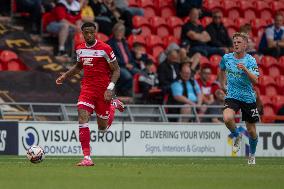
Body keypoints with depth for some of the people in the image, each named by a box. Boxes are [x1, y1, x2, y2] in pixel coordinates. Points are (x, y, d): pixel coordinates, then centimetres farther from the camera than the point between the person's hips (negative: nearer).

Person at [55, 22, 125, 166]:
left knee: (103, 128, 8)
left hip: (103, 89, -4)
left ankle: (114, 105, 40)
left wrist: (110, 88, -18)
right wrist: (65, 76, 13)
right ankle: (87, 157, -15)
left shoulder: (104, 49, -12)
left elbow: (116, 70, -7)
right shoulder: (79, 49, 5)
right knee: (82, 119, -17)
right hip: (87, 88, 4)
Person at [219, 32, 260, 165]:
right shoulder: (226, 58, 1)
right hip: (232, 96, 2)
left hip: (248, 98, -1)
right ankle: (237, 136, 2)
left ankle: (252, 155, 33)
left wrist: (245, 69, -37)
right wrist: (222, 85, 21)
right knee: (227, 118, -30)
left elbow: (255, 81, -24)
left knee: (251, 131, 6)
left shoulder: (250, 61, -10)